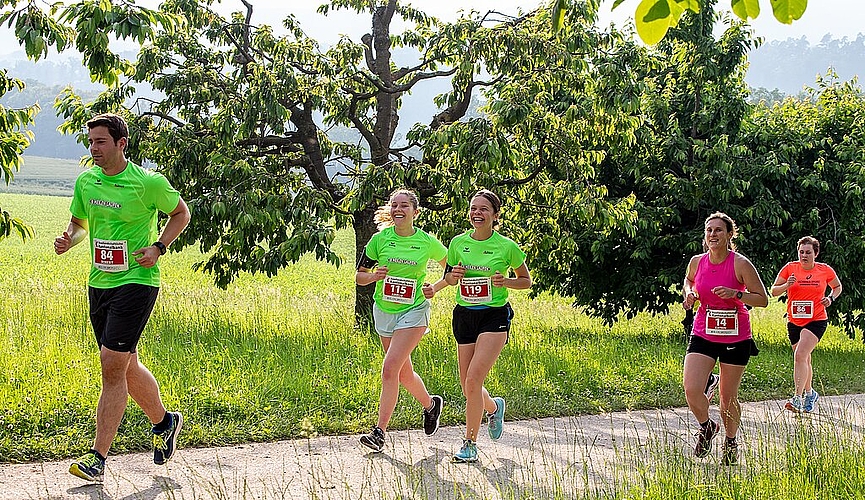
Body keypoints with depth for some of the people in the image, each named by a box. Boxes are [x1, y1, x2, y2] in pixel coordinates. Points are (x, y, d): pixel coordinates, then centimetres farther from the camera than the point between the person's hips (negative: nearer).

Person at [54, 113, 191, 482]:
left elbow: (181, 212, 5)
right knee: (127, 367, 15)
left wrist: (159, 247, -9)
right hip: (99, 283, 6)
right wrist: (68, 239, -4)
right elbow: (79, 222, 19)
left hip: (136, 282, -6)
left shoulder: (148, 183, -10)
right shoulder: (85, 182, 5)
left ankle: (98, 457, -6)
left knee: (112, 366, -11)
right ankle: (163, 422, 40)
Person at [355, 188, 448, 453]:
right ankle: (430, 404, 43)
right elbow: (359, 276, 3)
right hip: (384, 310, 4)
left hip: (413, 311, -4)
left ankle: (379, 431, -13)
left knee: (390, 369, -18)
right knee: (404, 373, 16)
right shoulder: (380, 239, -2)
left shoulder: (427, 242, -5)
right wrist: (374, 275, -18)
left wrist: (435, 288, -6)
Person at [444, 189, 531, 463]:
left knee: (473, 380, -17)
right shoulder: (458, 243, 3)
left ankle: (470, 444, -5)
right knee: (467, 386, 6)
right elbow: (448, 278, 17)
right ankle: (494, 406, 41)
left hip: (495, 316, -4)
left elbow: (526, 281, 5)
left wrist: (506, 282, -14)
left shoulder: (506, 246, -6)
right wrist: (453, 275, -6)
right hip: (464, 315, 4)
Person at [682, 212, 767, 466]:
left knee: (728, 397, 6)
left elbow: (762, 299, -9)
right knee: (691, 390, -14)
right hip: (703, 336, 2)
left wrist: (735, 294, -24)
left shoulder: (740, 264, -12)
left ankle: (731, 441, 33)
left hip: (736, 339, -2)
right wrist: (689, 294, 1)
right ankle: (707, 426, 17)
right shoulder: (697, 262, -1)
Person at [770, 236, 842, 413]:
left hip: (816, 321, -3)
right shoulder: (790, 268, -1)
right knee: (804, 360, 15)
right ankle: (810, 393, 38)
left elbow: (837, 287, 18)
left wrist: (831, 298, -2)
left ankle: (797, 398, -23)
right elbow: (773, 291, 1)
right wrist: (786, 285, -19)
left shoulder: (825, 270, -1)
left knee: (800, 355, -21)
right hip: (794, 322, 3)